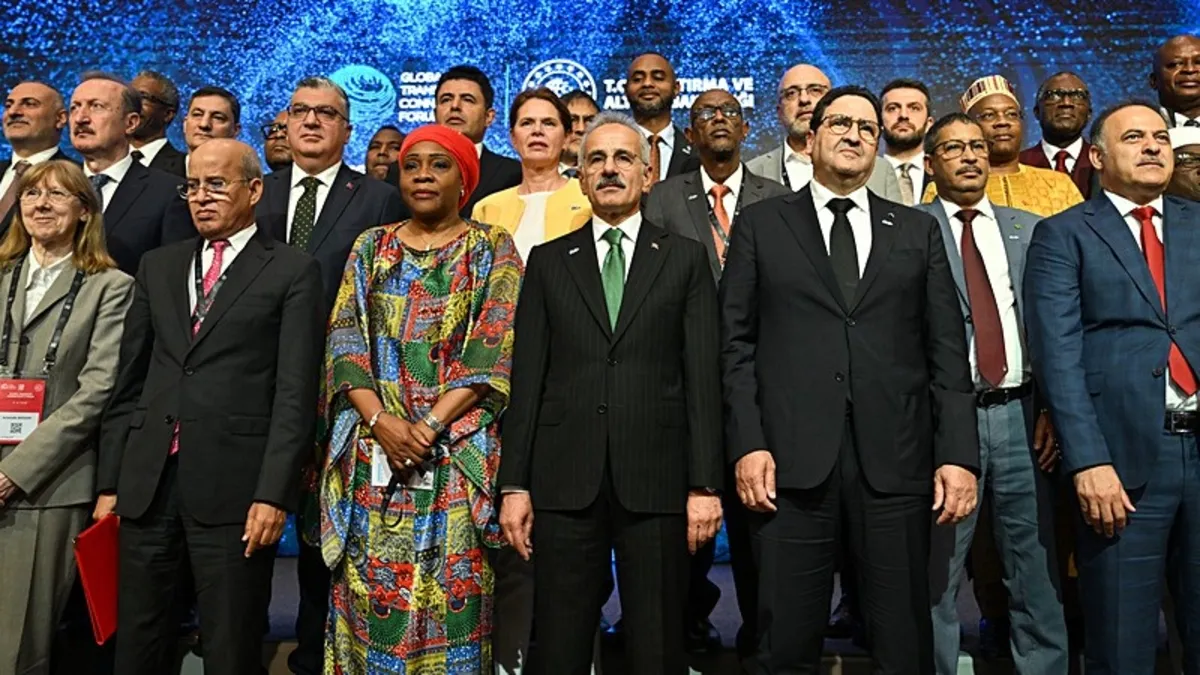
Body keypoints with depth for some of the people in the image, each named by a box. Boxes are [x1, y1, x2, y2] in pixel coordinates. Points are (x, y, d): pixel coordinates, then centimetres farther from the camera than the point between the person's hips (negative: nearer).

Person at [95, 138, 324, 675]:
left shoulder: (292, 272, -1)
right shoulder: (158, 266, 15)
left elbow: (295, 393, -7)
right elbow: (129, 380, 14)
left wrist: (273, 494, -14)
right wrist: (109, 481, 9)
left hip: (233, 486, -5)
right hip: (147, 482, 5)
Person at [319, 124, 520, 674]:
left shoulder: (492, 248, 4)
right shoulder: (372, 247, 13)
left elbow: (494, 351, -7)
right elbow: (345, 342, 4)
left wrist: (431, 425, -16)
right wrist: (381, 420, -11)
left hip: (458, 454, -2)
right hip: (374, 450, 3)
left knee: (450, 595, -1)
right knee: (370, 589, 4)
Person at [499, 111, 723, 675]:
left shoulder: (685, 258, 7)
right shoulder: (548, 261, 10)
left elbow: (702, 377, 2)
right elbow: (527, 377, 6)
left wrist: (705, 484, -4)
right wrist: (514, 484, 2)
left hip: (656, 479, -1)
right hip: (565, 480, 1)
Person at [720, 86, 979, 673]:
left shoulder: (919, 231, 15)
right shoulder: (760, 224, 10)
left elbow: (947, 352, 9)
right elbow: (737, 343, 3)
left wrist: (959, 453, 0)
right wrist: (747, 444, -7)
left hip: (895, 466, 2)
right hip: (792, 465, -1)